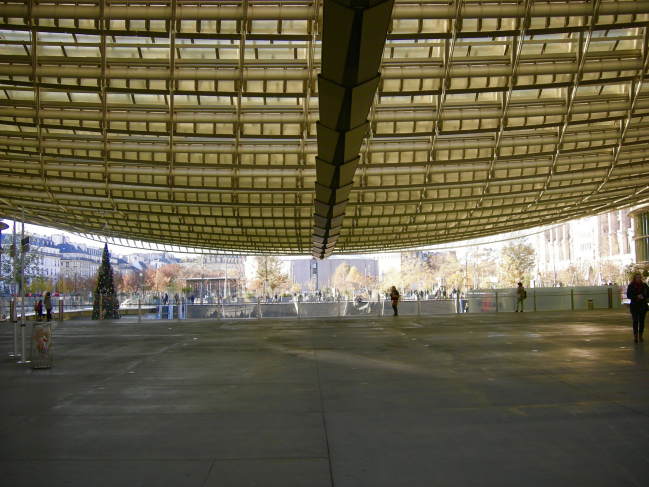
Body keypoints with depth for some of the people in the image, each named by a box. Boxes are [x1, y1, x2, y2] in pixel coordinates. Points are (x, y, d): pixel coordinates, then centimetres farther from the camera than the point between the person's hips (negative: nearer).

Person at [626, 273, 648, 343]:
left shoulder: (644, 285, 5)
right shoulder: (631, 286, 0)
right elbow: (628, 295, -4)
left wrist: (642, 296, -15)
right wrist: (637, 296, -17)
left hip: (643, 305, 2)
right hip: (634, 306, -2)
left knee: (642, 321, 7)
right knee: (635, 321, -10)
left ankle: (640, 336, 17)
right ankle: (635, 336, -12)